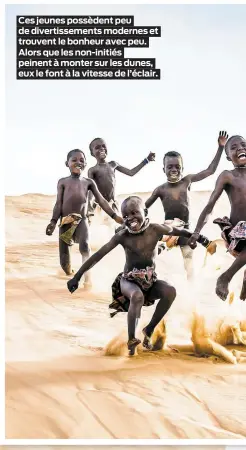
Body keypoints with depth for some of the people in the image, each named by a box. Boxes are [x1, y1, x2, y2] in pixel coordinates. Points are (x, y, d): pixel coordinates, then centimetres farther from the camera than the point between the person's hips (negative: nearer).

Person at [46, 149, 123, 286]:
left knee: (85, 245, -32)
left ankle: (88, 277, -26)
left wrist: (115, 216, 2)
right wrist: (53, 221, -8)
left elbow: (101, 200, 10)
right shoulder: (63, 182, 9)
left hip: (81, 221, 0)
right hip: (65, 222, 1)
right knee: (64, 261, -1)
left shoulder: (88, 182, 12)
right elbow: (59, 203, 5)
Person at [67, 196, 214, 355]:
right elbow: (98, 256, -11)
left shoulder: (155, 229, -7)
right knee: (138, 296, -37)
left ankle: (149, 330, -8)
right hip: (129, 281, -3)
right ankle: (131, 339, -22)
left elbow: (179, 231, 10)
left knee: (170, 291, -27)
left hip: (151, 281, 3)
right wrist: (77, 276, -15)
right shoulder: (122, 236, -11)